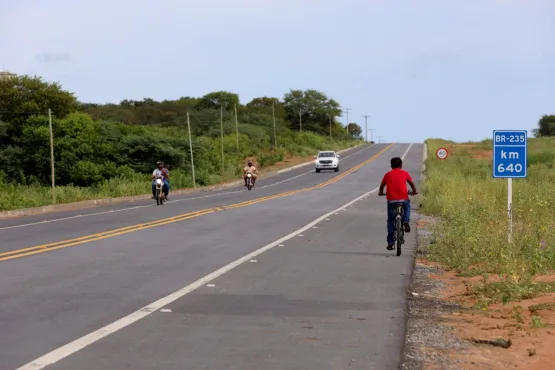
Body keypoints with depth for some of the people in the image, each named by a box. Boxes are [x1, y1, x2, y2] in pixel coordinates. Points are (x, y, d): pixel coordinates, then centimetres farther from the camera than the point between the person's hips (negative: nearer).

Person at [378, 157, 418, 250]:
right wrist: (414, 191, 38)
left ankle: (390, 242, 5)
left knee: (390, 221, 11)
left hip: (391, 200, 0)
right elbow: (411, 183, 19)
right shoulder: (404, 173, 11)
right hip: (403, 199, 0)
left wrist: (381, 193, 38)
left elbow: (382, 186, 18)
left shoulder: (388, 174, 12)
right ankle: (406, 221, 9)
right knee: (407, 206, 35)